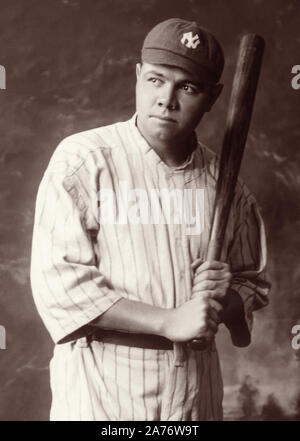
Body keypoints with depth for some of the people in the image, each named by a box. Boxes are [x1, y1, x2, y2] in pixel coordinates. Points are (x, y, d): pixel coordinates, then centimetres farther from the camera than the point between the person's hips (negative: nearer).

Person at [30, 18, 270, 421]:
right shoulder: (83, 160, -10)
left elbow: (253, 284, 11)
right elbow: (57, 280, -16)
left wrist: (224, 301, -12)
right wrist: (169, 322, -19)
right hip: (101, 391, -3)